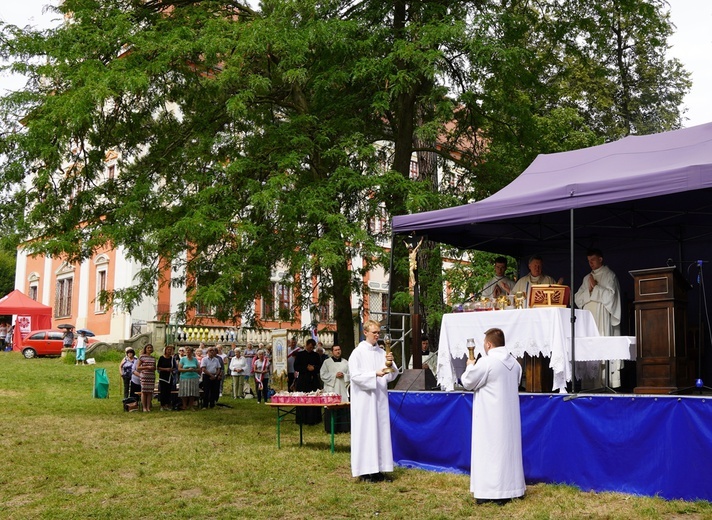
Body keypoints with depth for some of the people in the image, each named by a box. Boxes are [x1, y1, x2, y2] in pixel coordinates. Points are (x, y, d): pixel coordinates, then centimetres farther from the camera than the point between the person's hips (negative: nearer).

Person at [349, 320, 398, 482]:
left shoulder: (382, 353, 10)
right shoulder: (358, 353, -5)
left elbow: (391, 376, 8)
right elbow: (355, 375, -13)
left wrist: (391, 364, -11)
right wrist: (375, 374, -22)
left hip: (380, 399, 6)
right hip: (364, 400, -6)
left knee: (381, 431, 5)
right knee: (365, 432, -4)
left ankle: (377, 469, 11)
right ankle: (365, 471, 1)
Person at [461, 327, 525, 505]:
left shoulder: (486, 362, -17)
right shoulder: (514, 362, 6)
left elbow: (468, 382, -7)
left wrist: (470, 366, 13)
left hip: (490, 417, -7)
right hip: (509, 415, 7)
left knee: (490, 451, -2)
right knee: (508, 448, 13)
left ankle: (491, 493, -1)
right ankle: (510, 489, 18)